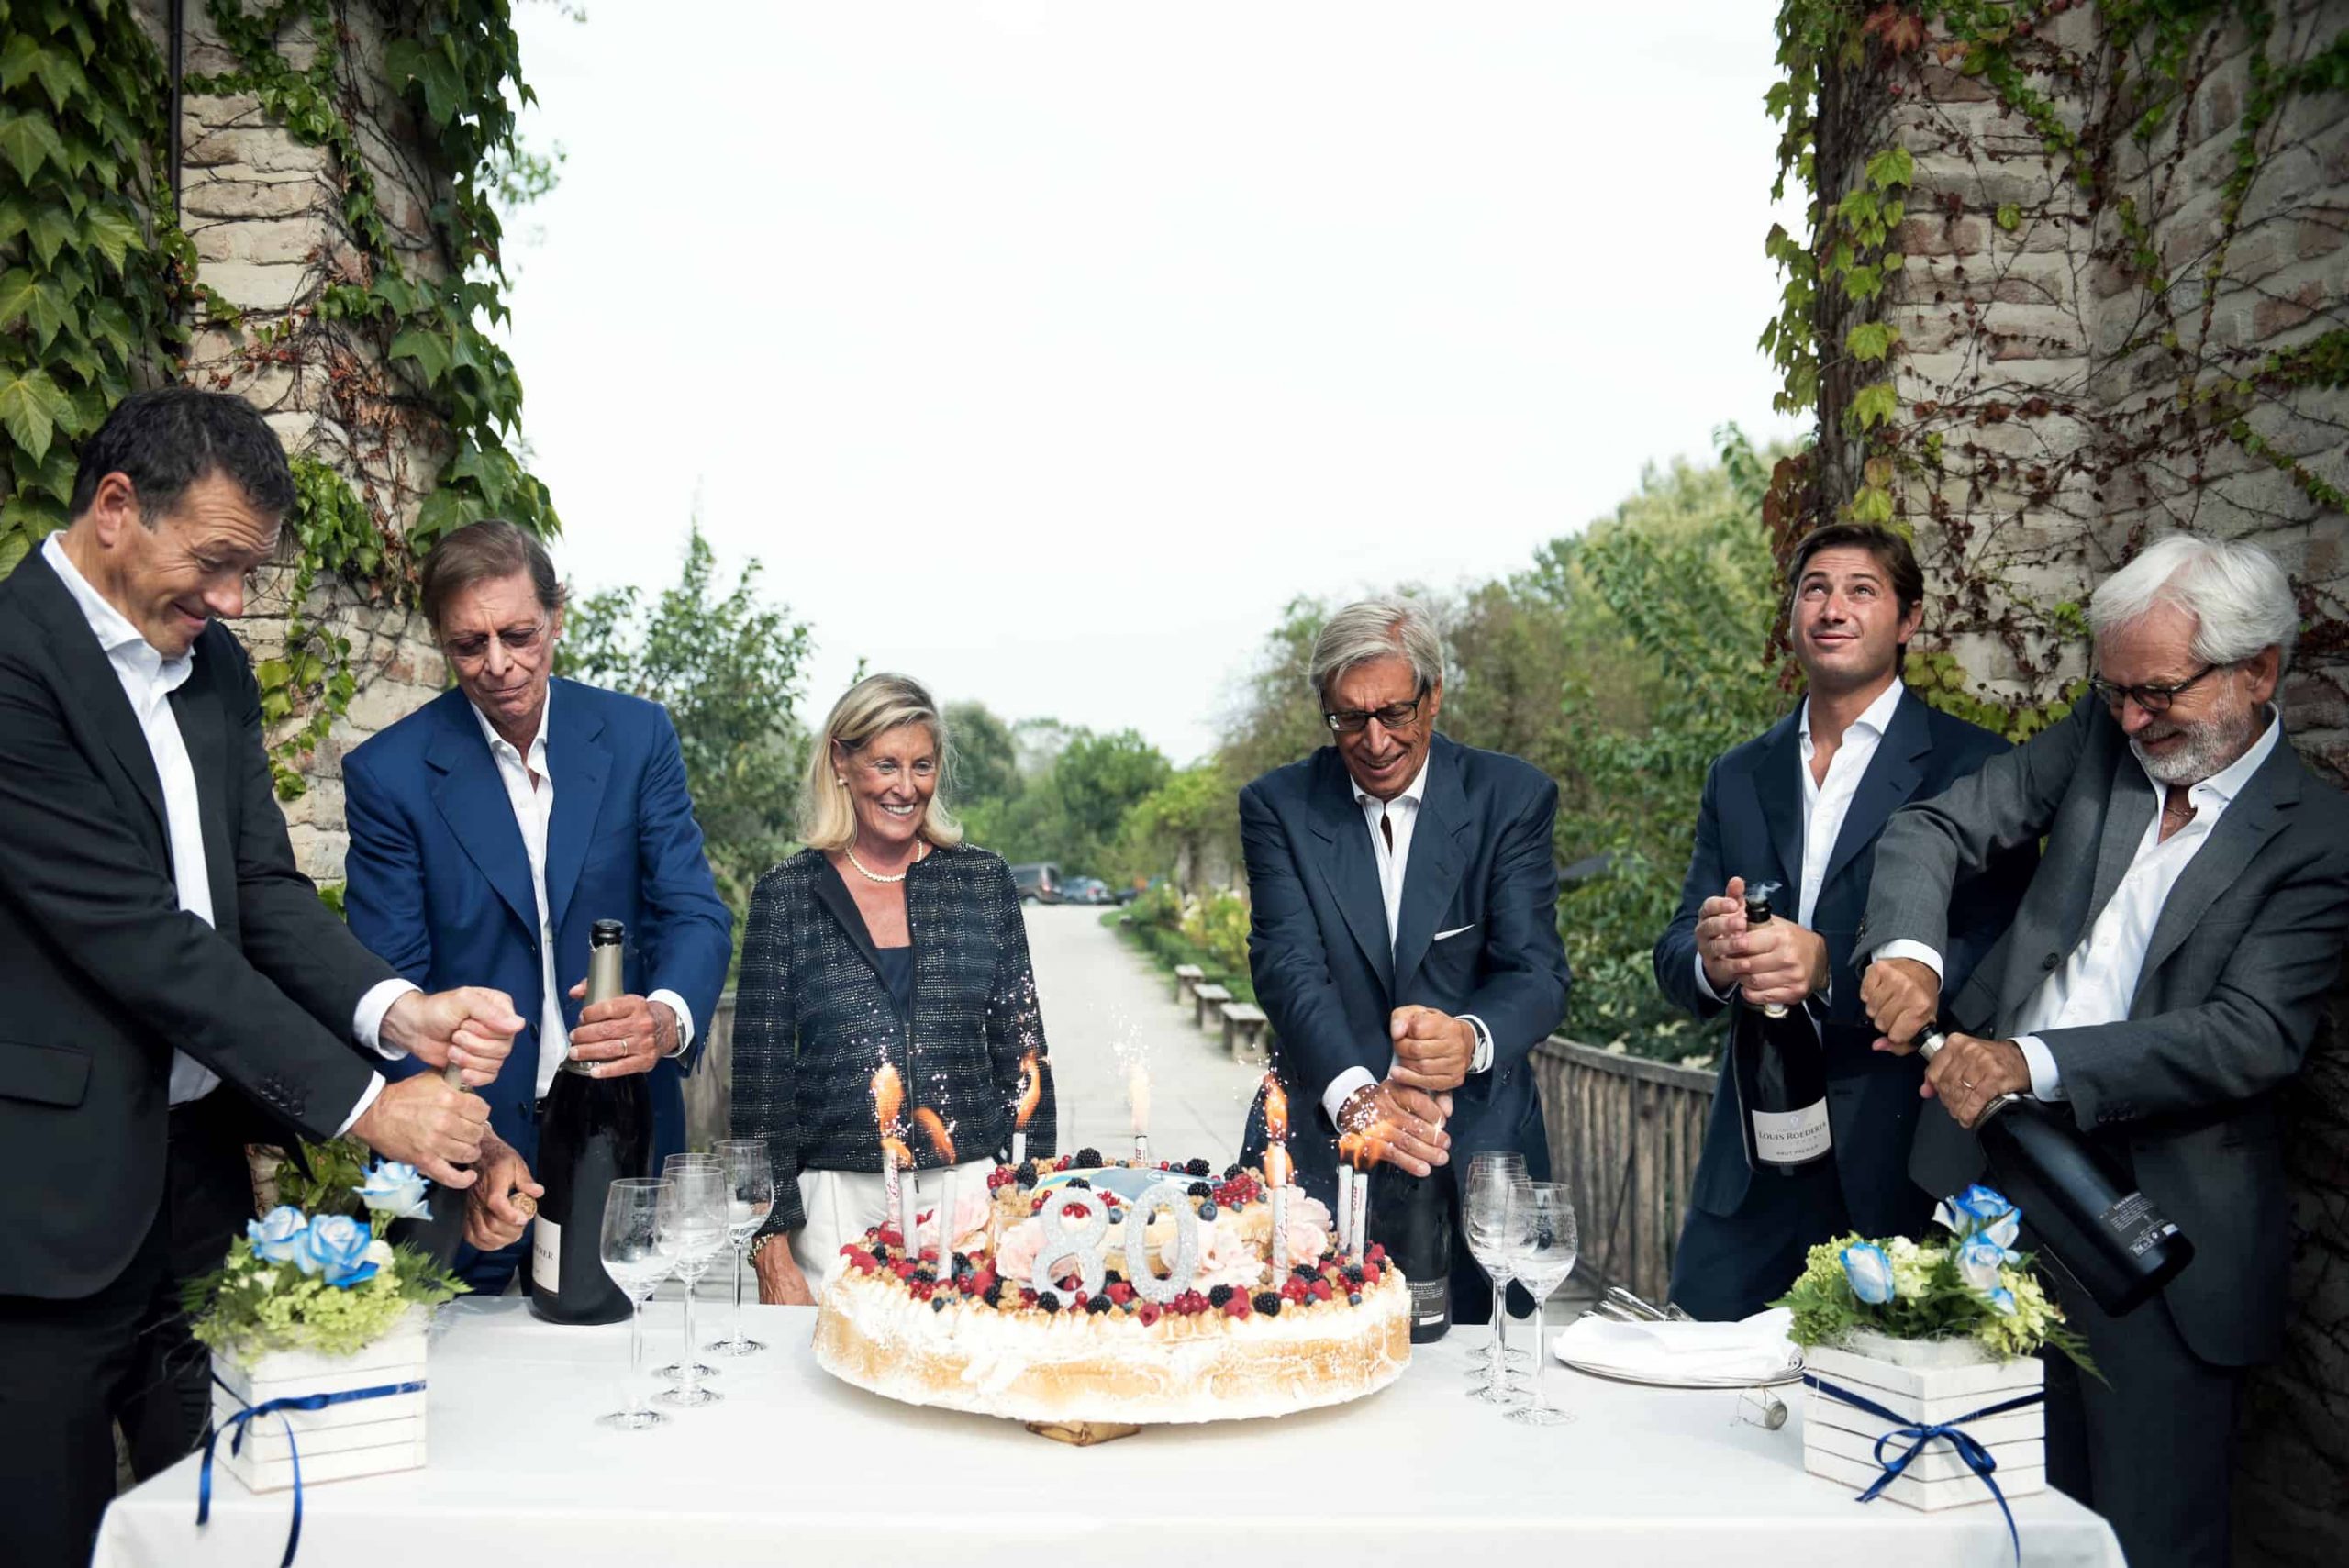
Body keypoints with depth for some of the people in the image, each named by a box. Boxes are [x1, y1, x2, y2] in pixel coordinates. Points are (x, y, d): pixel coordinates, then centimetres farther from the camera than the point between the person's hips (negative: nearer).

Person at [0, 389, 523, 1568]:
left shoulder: (211, 665, 10)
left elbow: (262, 889, 7)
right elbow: (137, 934, -20)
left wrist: (396, 1010, -12)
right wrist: (362, 1104, -18)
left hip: (195, 1179, 7)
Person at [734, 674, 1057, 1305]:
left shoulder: (982, 880, 6)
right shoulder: (787, 893, 2)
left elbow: (1021, 1053, 9)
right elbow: (761, 1079, 2)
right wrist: (772, 1250, -3)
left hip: (970, 1197, 1)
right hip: (837, 1205, -1)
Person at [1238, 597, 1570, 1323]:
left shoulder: (1513, 796, -1)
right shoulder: (1277, 806, -1)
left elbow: (1537, 968, -9)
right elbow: (1288, 965, -13)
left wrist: (1471, 1039, -32)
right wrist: (1353, 1094, -31)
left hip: (1477, 1150, 0)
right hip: (1321, 1147, 0)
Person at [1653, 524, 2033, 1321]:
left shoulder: (1974, 767, -2)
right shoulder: (1739, 775, 12)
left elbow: (1993, 958, -11)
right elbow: (1674, 954, 8)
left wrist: (1829, 968, -26)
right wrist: (1710, 956, -16)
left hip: (1899, 1160, -4)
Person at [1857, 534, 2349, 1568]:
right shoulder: (2098, 742, 7)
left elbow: (2252, 1037, -16)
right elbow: (1933, 830, 4)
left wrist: (2033, 1063, -26)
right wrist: (1908, 947, -18)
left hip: (2158, 1231, -4)